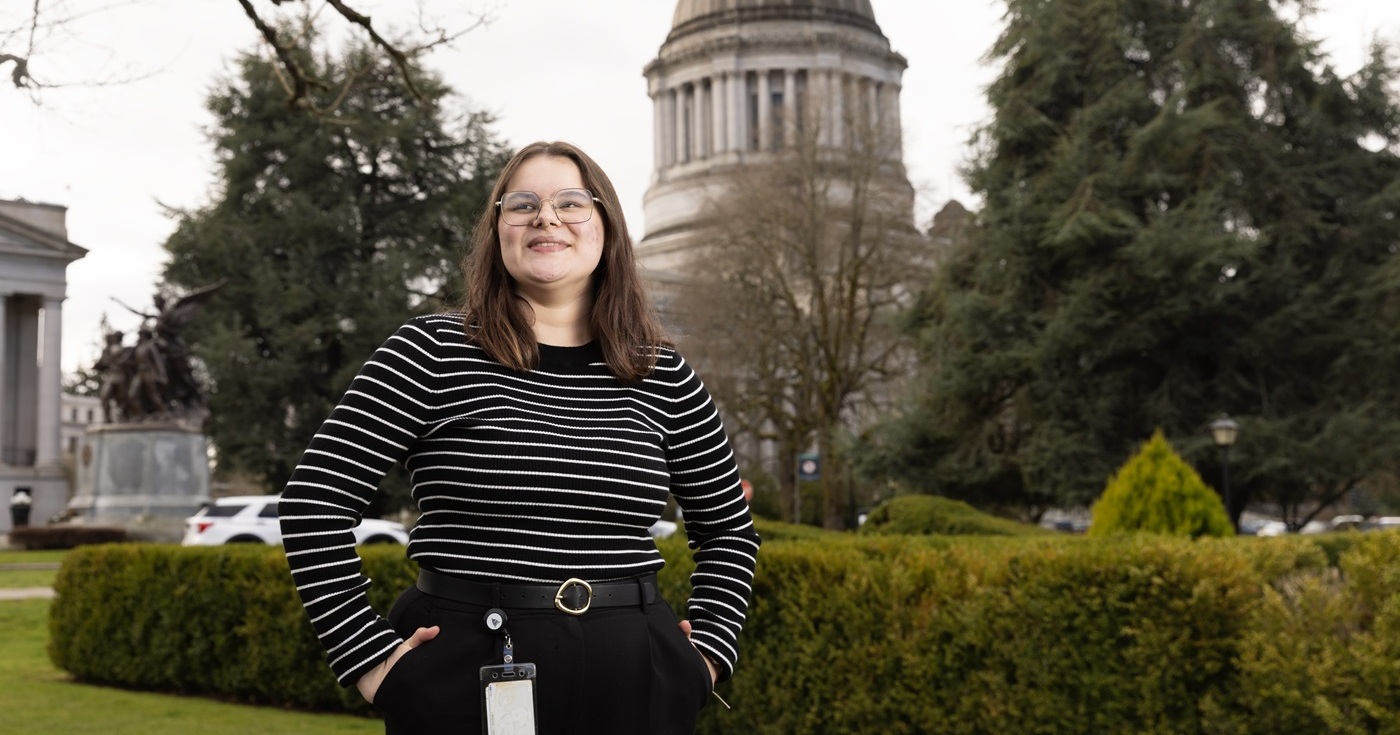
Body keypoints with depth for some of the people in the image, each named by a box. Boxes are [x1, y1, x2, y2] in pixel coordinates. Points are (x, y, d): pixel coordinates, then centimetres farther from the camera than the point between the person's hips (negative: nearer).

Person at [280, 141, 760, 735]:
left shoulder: (662, 377, 5)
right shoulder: (433, 352, -4)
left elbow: (728, 529, 16)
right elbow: (314, 502, -6)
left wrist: (708, 651, 5)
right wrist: (369, 656, -9)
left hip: (632, 685, 3)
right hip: (464, 680, -2)